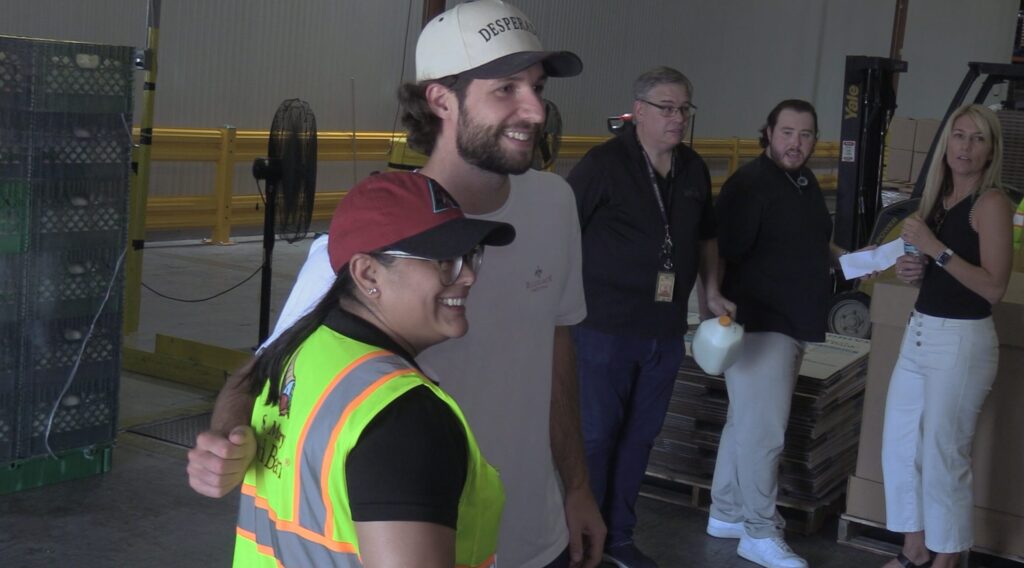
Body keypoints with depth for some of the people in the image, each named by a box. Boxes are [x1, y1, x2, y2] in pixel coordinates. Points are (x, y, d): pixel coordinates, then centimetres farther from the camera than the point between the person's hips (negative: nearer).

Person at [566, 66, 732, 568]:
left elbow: (705, 235, 22)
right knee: (595, 436, 2)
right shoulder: (604, 164, -11)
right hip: (605, 325, -6)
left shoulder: (694, 170, 8)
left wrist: (711, 291, 12)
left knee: (639, 437, 14)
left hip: (666, 330, 6)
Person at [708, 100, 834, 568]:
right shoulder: (750, 183, -16)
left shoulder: (805, 181, 13)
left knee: (746, 424, 17)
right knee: (764, 432, -5)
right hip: (759, 324, -9)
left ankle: (726, 513, 28)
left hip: (791, 323, 9)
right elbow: (719, 253, -21)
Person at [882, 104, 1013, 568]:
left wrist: (934, 248, -22)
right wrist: (910, 269, 3)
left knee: (944, 456, 0)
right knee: (899, 445, 11)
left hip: (963, 341, -8)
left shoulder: (990, 203, -11)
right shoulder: (938, 197, 11)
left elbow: (993, 286, -21)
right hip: (920, 333, 8)